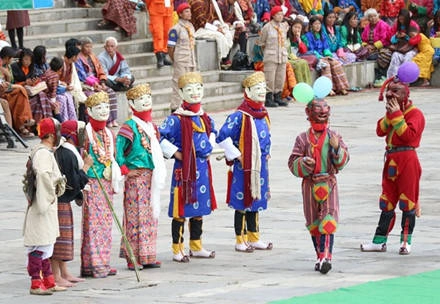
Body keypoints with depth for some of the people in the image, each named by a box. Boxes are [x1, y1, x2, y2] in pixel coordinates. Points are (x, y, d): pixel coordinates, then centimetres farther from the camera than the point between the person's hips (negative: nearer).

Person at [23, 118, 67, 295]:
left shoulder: (46, 152, 15)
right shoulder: (43, 153, -17)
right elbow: (43, 175, -32)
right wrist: (51, 194, -22)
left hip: (47, 206, 11)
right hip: (43, 205, -11)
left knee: (45, 243, 16)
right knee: (39, 243, -7)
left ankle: (48, 282, 23)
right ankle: (36, 284, -5)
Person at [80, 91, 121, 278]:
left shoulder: (109, 134, 14)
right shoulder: (85, 132, -8)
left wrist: (114, 182, 16)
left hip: (106, 183, 7)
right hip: (92, 183, -7)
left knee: (105, 223, 8)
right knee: (93, 222, -7)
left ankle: (103, 263, 12)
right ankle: (93, 264, -7)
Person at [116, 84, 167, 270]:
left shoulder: (151, 126, 14)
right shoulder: (130, 127, -10)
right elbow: (117, 150, -15)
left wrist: (159, 172, 16)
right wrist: (125, 170, -14)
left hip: (151, 176, 8)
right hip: (136, 176, -8)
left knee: (151, 216, 10)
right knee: (135, 216, -6)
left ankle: (147, 256, 16)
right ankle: (133, 258, -3)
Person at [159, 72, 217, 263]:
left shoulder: (204, 117, 10)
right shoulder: (176, 119, -13)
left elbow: (212, 131, 31)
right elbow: (160, 137, -18)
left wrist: (209, 148, 17)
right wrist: (174, 152, -16)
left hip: (202, 167, 7)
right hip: (184, 167, -7)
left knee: (199, 208, 14)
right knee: (181, 210, -3)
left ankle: (196, 247, 25)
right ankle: (178, 250, 4)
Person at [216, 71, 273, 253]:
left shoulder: (263, 114, 9)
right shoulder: (239, 116, -16)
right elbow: (222, 137, -19)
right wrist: (236, 155, -15)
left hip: (260, 164, 8)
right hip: (244, 165, -8)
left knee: (255, 203, 15)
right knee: (242, 204, 1)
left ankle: (254, 239, 23)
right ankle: (240, 241, 8)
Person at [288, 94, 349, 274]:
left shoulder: (334, 137, 3)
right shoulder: (303, 139, 2)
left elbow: (343, 161, -2)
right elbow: (293, 164, 1)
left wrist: (337, 148, -20)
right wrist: (304, 164, -20)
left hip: (329, 184, -1)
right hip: (310, 184, 1)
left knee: (328, 221, -13)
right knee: (313, 223, 9)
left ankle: (326, 256, -20)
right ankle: (320, 256, 22)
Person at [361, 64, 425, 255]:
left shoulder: (415, 114, -8)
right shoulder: (393, 112, 18)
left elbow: (409, 135, -21)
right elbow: (380, 131, 8)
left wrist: (397, 116, -19)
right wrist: (389, 115, -5)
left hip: (407, 159, -8)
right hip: (391, 159, 8)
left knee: (407, 201, -2)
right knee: (387, 202, 11)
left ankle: (406, 241, 5)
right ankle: (379, 241, 15)